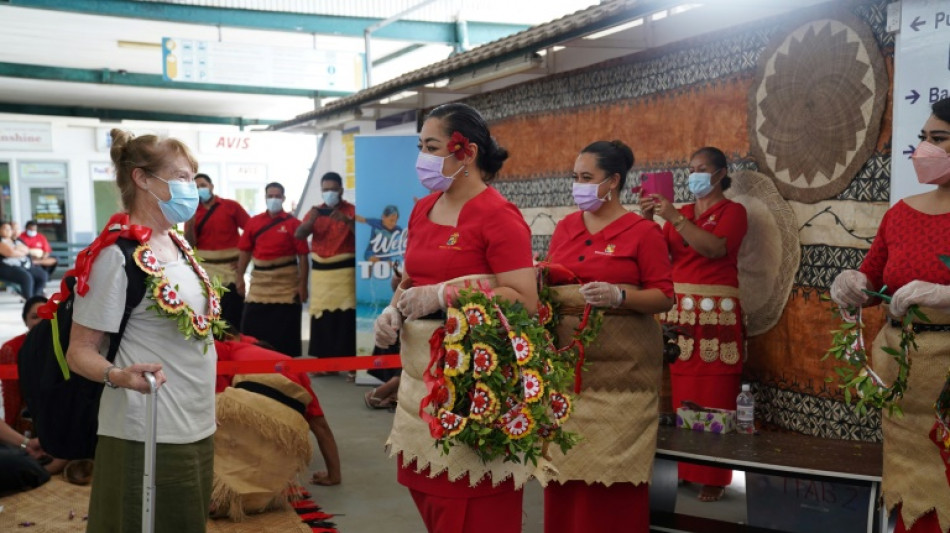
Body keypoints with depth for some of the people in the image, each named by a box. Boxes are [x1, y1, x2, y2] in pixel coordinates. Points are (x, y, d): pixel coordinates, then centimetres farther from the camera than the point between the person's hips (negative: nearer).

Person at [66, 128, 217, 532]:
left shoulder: (179, 246, 9)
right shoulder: (117, 255, -16)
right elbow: (80, 350, -15)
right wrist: (118, 375, -34)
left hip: (196, 429, 8)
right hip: (146, 437, -8)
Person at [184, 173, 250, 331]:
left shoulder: (231, 206, 1)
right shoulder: (193, 212, 7)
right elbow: (190, 243, 1)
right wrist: (190, 223, -13)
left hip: (230, 268, -2)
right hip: (204, 269, 2)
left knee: (233, 316, 2)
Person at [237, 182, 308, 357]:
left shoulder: (293, 223, -4)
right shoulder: (254, 222, 6)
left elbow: (302, 255, -5)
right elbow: (245, 251, 9)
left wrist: (303, 284, -9)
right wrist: (240, 278, 5)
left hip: (286, 282, -3)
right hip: (259, 280, 3)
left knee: (285, 331, 4)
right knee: (252, 328, 6)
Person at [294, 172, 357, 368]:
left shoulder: (351, 210, 1)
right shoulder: (316, 211, 12)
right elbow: (298, 235, 2)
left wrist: (347, 221, -28)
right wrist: (310, 221, -17)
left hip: (345, 271, -4)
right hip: (320, 271, 4)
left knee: (346, 316, -9)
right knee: (321, 317, 5)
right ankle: (325, 361, 13)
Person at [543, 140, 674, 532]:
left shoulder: (643, 231, -4)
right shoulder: (565, 226, 11)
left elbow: (664, 297, -6)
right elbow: (549, 281, 16)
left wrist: (618, 296, -21)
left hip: (620, 362, -4)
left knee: (612, 464, 0)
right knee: (566, 460, 8)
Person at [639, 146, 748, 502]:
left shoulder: (732, 210, 3)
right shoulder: (681, 213, 17)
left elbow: (716, 248, -16)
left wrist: (675, 218, -18)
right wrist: (648, 221, -7)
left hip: (716, 313, -4)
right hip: (679, 310, 4)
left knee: (713, 397, -5)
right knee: (680, 392, 1)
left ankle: (714, 476, 2)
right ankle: (683, 466, 12)